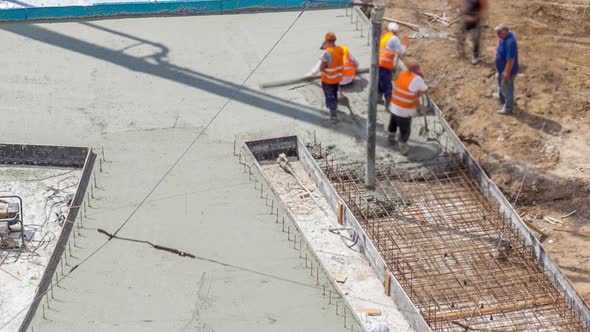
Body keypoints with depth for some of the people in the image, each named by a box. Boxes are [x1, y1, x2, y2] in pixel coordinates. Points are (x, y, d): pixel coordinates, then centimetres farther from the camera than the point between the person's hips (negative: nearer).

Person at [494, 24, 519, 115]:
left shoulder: (510, 42, -38)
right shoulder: (505, 36, -7)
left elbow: (511, 59, -33)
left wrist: (506, 72, -25)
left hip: (508, 70, -10)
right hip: (502, 68, 10)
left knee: (507, 88, 10)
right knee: (501, 83, 33)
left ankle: (508, 109, 28)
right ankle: (501, 98, 59)